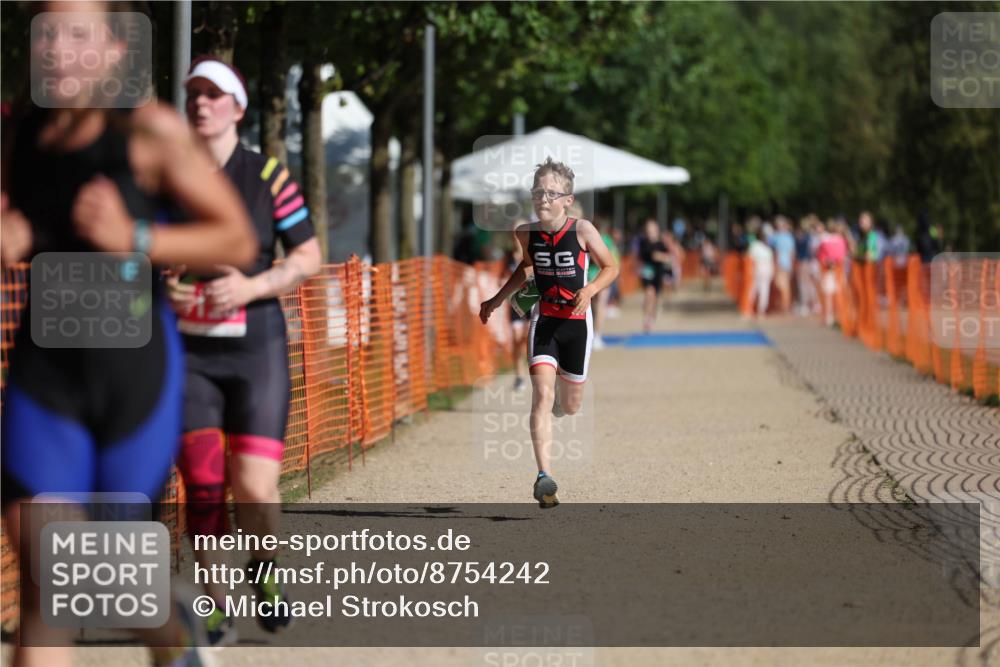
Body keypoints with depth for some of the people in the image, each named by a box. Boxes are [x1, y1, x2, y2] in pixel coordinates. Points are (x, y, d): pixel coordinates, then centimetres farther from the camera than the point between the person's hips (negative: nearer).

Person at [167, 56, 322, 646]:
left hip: (257, 350, -2)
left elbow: (309, 257, 1)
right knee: (202, 484, -4)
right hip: (186, 352, 2)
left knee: (254, 489, -10)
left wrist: (251, 287, -14)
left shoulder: (268, 175, 0)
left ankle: (265, 568, 22)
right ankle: (217, 609, 11)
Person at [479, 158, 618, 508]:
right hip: (544, 319, 1)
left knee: (570, 406, 11)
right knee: (542, 395, -17)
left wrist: (590, 289, -19)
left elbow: (610, 268, -1)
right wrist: (498, 299, 20)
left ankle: (563, 389, 52)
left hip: (576, 320, -1)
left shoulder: (582, 230, -12)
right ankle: (544, 477, -22)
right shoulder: (527, 233, -3)